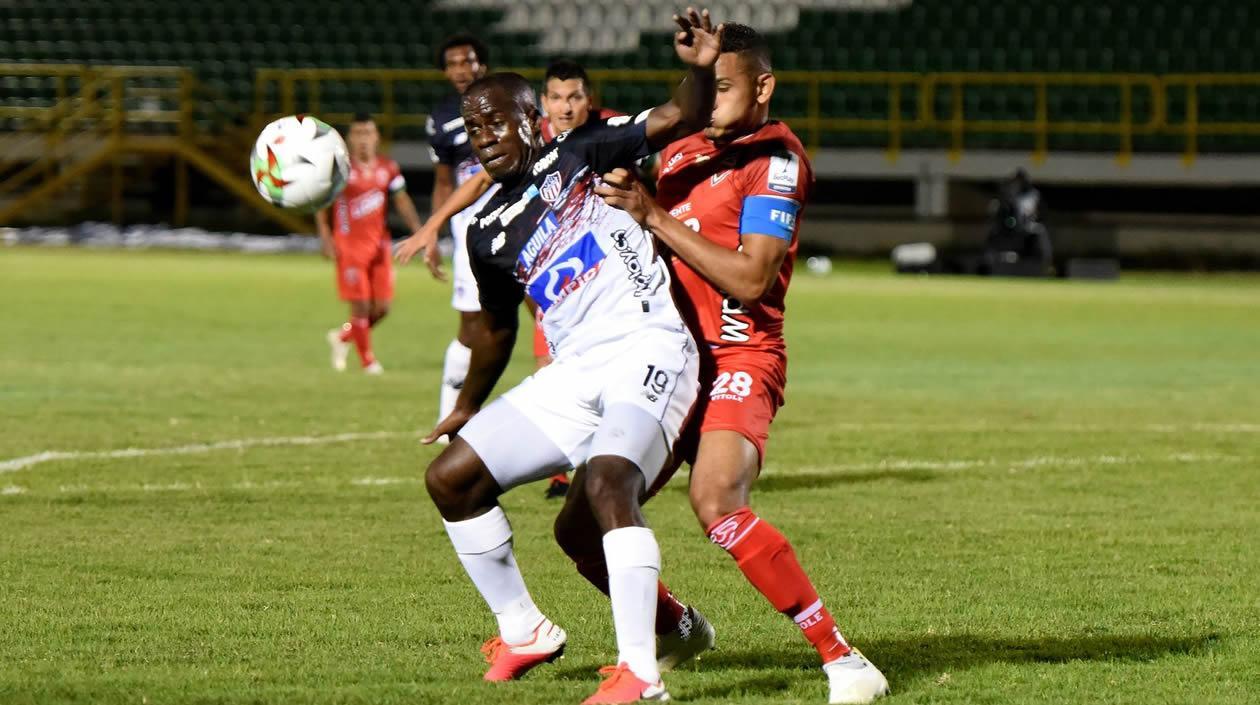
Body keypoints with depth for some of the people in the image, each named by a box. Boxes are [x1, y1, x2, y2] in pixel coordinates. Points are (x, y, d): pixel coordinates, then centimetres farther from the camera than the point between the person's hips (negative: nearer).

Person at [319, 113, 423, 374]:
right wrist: (325, 237, -9)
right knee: (361, 305, -8)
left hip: (379, 244, 4)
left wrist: (418, 230, -6)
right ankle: (367, 360, 8)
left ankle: (343, 336, 28)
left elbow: (402, 201, 7)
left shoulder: (389, 169, 6)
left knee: (382, 308, 3)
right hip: (349, 245, -4)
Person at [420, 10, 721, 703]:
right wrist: (467, 408, 39)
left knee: (607, 483, -31)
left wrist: (701, 69, -28)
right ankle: (523, 630, 19)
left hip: (647, 349, -7)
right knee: (450, 477, 6)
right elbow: (496, 329, 29)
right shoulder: (489, 234, 15)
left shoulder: (580, 154, 1)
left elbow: (679, 119, -8)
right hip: (572, 376, 7)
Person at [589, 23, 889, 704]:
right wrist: (619, 195, 3)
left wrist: (653, 216, -18)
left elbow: (751, 278, -18)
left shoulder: (775, 158, -9)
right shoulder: (682, 152, 15)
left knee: (716, 501, -31)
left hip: (738, 361, -8)